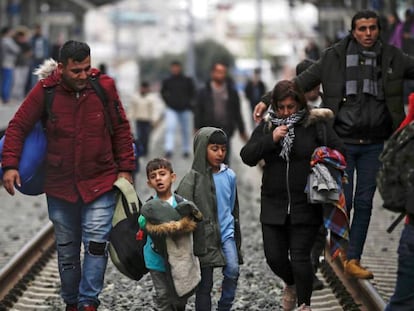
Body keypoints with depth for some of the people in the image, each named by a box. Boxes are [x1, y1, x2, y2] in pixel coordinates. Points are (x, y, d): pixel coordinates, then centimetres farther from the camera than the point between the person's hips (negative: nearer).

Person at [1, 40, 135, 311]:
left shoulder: (105, 87, -8)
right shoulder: (45, 91, -10)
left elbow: (121, 129, 1)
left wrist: (125, 168, 0)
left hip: (100, 183, -1)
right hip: (60, 185, 1)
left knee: (96, 243, -12)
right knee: (67, 250, 13)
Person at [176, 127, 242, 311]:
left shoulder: (229, 175, 3)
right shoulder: (193, 179, -9)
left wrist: (235, 233, 20)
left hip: (226, 232, 3)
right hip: (204, 236, -3)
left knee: (233, 270, -15)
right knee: (205, 285, 3)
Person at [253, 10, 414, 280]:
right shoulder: (335, 57, -1)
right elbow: (301, 82, 2)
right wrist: (269, 100, -3)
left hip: (375, 145, 2)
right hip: (343, 142, -2)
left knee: (364, 203, 5)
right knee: (342, 201, -5)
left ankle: (353, 259, 12)